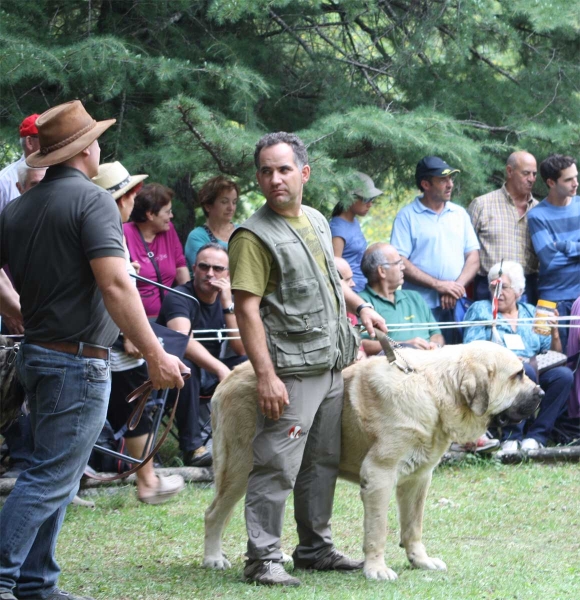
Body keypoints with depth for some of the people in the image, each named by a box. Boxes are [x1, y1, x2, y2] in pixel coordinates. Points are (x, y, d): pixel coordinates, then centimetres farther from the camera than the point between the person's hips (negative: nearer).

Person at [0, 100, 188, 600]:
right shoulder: (92, 201, -13)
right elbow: (115, 286, -22)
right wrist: (156, 357, -21)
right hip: (78, 361, -8)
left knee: (57, 476, 15)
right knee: (51, 479, -7)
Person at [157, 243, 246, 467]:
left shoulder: (227, 300, 4)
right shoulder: (179, 297, -15)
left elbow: (242, 348, -8)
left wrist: (227, 304, -17)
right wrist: (219, 369, -47)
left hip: (209, 373, 6)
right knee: (184, 364, -38)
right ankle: (192, 446, -33)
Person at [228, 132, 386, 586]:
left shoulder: (317, 221, 13)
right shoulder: (254, 236, -13)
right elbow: (247, 308, -18)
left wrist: (360, 306, 17)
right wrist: (265, 374, -24)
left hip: (332, 365, 8)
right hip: (291, 372, -8)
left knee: (323, 462, 14)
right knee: (277, 467, -9)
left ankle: (315, 548, 24)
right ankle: (263, 559, -4)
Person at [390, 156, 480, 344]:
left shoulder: (459, 214, 15)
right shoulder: (407, 216, 1)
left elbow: (473, 257, 12)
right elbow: (400, 263, -7)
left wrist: (457, 286, -6)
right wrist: (438, 285, -13)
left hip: (456, 304, 4)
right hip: (421, 306, -4)